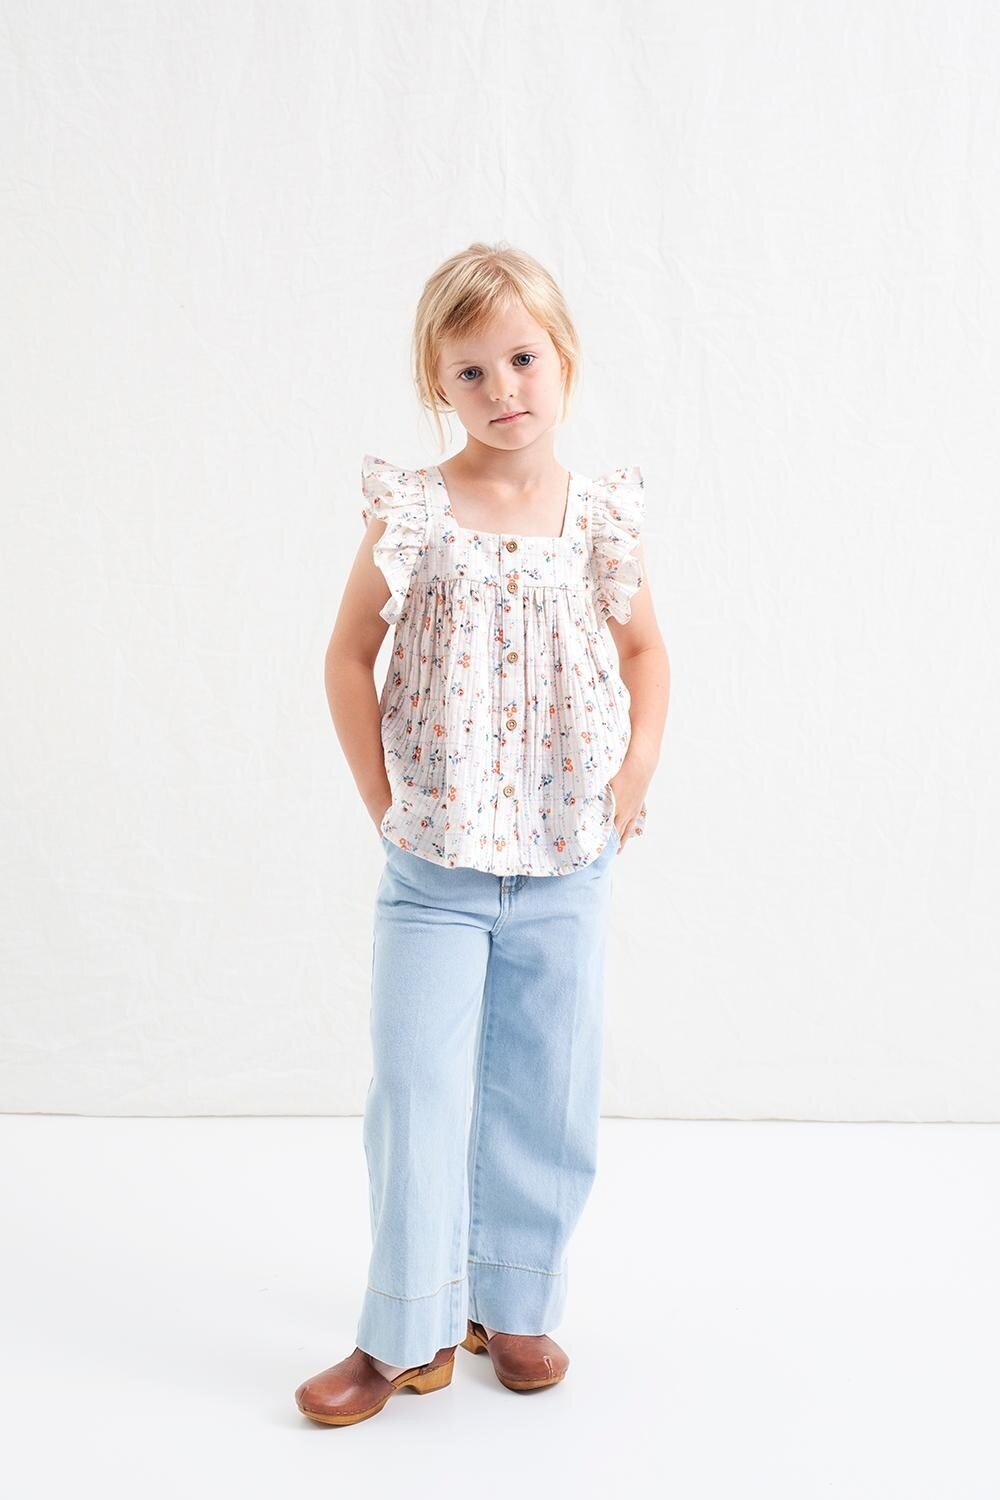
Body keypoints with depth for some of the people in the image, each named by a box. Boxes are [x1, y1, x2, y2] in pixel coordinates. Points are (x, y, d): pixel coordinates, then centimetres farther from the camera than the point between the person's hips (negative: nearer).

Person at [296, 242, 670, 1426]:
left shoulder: (600, 516, 0)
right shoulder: (412, 513, -6)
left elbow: (644, 649, 12)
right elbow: (350, 655, 1)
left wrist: (636, 773, 0)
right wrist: (381, 796, -4)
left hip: (567, 864, 2)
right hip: (435, 865, -2)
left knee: (545, 1101, 11)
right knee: (417, 1096, 0)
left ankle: (513, 1306, 29)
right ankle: (405, 1334, 16)